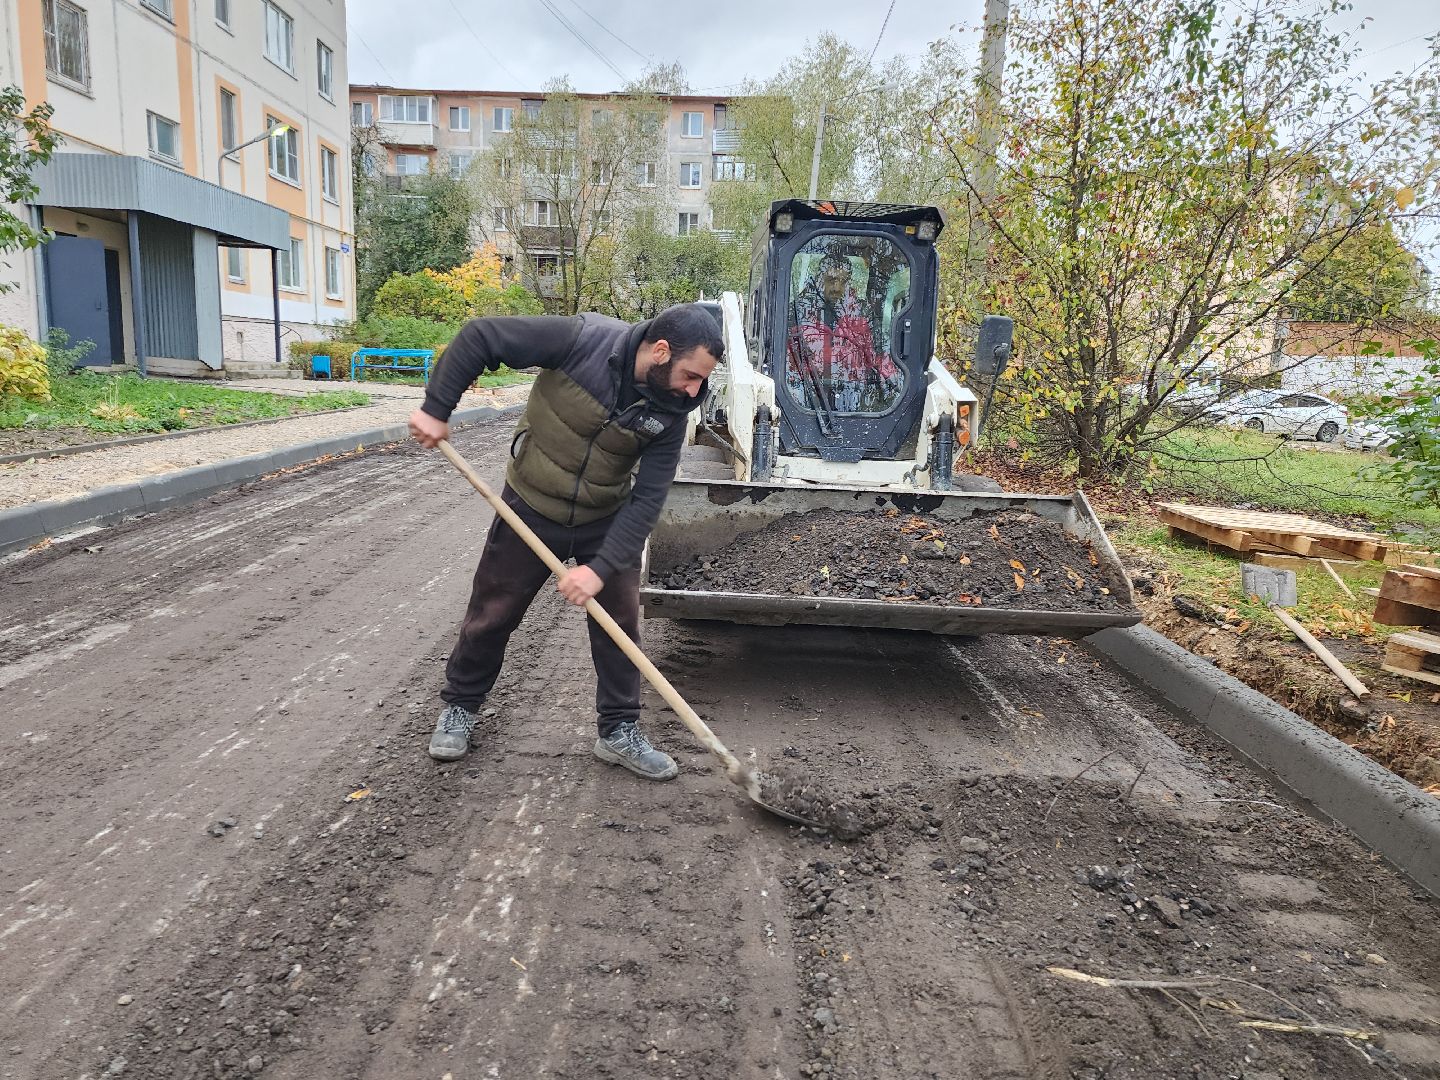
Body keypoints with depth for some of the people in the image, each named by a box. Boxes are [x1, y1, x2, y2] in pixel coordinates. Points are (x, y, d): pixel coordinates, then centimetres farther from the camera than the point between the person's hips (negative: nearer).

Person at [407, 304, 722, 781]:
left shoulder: (670, 411, -16)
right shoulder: (585, 340, -27)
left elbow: (646, 498, -17)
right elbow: (480, 336, -20)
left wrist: (602, 567, -25)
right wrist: (436, 408, -19)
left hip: (606, 521, 3)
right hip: (531, 509, -2)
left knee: (621, 622, 4)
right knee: (491, 614, 11)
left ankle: (619, 732, 23)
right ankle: (459, 707, 35)